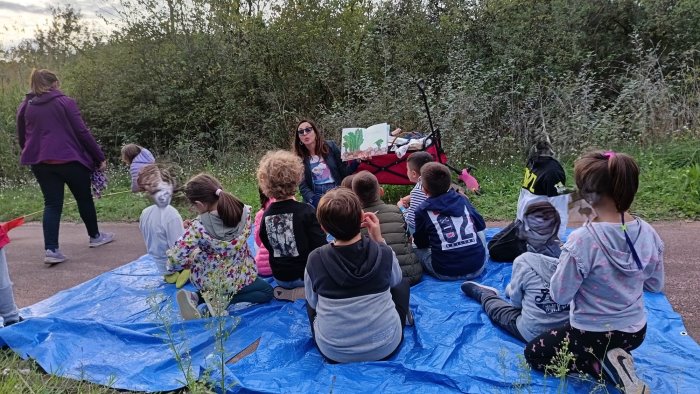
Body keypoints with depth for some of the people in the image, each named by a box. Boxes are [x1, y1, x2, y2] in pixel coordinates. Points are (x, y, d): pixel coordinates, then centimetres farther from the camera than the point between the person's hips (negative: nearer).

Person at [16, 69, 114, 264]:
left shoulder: (25, 107, 11)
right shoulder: (65, 102, -4)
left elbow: (22, 139, 15)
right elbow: (82, 132, -8)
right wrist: (99, 157, -4)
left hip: (40, 162, 4)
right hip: (69, 159, -4)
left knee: (52, 204, 5)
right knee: (84, 198, 13)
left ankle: (51, 249, -5)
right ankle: (95, 236, 27)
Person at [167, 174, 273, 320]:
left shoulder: (199, 227, -30)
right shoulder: (244, 212, -21)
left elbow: (175, 258, -29)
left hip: (208, 280, 0)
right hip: (236, 279, 0)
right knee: (267, 291, 25)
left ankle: (198, 298, 6)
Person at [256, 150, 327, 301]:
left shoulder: (266, 215, -9)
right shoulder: (307, 211, -23)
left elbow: (268, 246, 5)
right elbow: (321, 247, -21)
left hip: (280, 278, 7)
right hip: (306, 275, -7)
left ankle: (287, 291, 10)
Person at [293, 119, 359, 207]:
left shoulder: (330, 146, 1)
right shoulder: (298, 158, 1)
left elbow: (345, 172, 4)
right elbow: (302, 186, -1)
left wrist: (357, 161, -13)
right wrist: (313, 199, -18)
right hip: (316, 197, 0)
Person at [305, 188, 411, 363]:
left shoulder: (315, 260, -17)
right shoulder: (384, 252, -17)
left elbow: (312, 302, 0)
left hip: (334, 352, 1)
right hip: (386, 347, 0)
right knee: (403, 283, 24)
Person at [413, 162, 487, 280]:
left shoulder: (422, 210, -2)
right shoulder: (462, 199, 6)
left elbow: (421, 244, 8)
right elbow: (481, 226, 15)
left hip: (446, 272, -3)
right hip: (478, 267, 3)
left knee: (415, 247, 22)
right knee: (480, 234, 31)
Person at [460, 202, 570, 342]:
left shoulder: (523, 261, -18)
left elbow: (516, 301, -5)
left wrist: (510, 290, 18)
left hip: (533, 334, -4)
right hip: (568, 329, 4)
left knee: (496, 308, 22)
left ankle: (484, 294, 48)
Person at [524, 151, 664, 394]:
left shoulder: (583, 239, -31)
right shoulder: (648, 233, -13)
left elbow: (559, 295, -20)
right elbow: (655, 285, 3)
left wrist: (564, 264, -4)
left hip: (593, 335, -7)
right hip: (636, 332, 7)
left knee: (533, 354, 17)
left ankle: (604, 367, -1)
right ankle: (610, 359, 9)